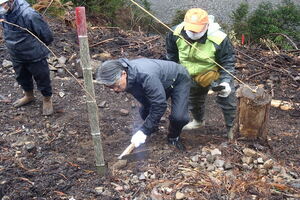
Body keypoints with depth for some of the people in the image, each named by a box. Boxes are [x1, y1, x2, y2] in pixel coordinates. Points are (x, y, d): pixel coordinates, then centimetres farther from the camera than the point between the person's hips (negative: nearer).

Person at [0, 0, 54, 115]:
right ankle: (29, 96, 53)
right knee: (22, 78, 27)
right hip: (16, 57, 7)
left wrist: (36, 46, -3)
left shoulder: (29, 15, -32)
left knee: (42, 78, 13)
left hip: (35, 57, -7)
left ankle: (47, 99, 38)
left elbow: (47, 36, -21)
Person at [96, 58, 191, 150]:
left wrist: (144, 131, -33)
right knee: (145, 111, -3)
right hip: (161, 83, 7)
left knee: (179, 117, -23)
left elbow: (160, 105, -38)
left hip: (179, 79, -7)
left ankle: (174, 137, 9)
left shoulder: (146, 76, -44)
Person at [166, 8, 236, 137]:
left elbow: (228, 62, -23)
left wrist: (226, 81, -32)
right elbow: (172, 54, -6)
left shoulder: (218, 39, -38)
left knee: (227, 101, 2)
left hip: (217, 74, -4)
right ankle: (198, 121, 54)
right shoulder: (176, 33, -27)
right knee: (193, 100, 24)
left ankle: (232, 128, 25)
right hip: (192, 76, 4)